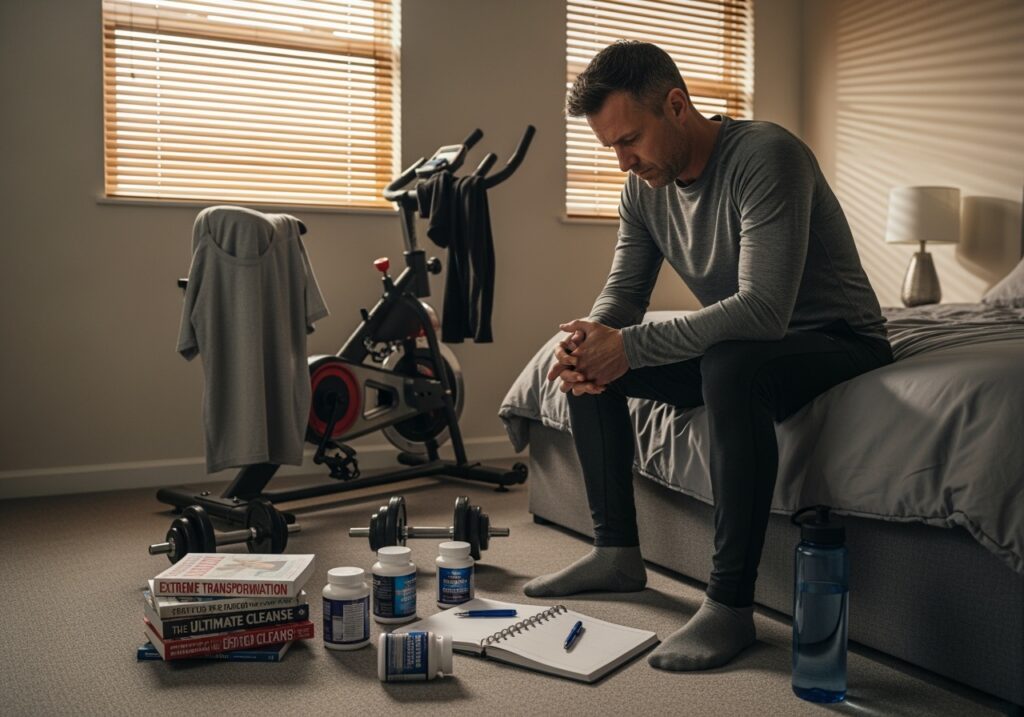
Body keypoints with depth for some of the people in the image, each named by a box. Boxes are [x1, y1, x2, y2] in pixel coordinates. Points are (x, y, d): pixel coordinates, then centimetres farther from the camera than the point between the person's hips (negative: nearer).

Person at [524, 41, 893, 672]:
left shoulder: (765, 156, -25)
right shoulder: (645, 187, -1)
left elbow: (764, 311, -35)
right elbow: (623, 292, 4)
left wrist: (629, 346, -34)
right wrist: (590, 342, -20)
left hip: (838, 342, -8)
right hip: (736, 347, 8)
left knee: (732, 365, -40)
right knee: (584, 368, 0)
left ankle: (730, 605, -30)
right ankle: (617, 553, 7)